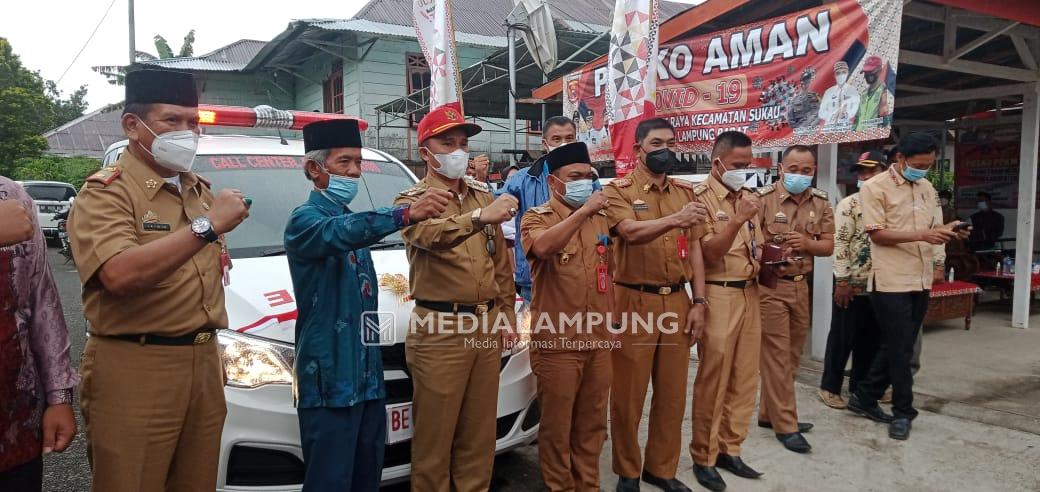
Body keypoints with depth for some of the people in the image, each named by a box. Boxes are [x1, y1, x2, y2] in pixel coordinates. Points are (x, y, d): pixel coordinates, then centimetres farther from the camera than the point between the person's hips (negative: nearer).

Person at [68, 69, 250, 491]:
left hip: (203, 365, 7)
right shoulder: (106, 194, -10)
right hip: (134, 374, -7)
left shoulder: (199, 190, 14)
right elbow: (120, 275, -28)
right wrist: (207, 225, -26)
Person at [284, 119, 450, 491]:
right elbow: (338, 234, -33)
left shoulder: (352, 220, 17)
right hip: (329, 380, -8)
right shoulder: (304, 219, -9)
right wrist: (406, 215, -49)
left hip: (368, 377, 8)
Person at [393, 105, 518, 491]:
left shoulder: (483, 197, 14)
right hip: (440, 330, -5)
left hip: (487, 326, 5)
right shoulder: (412, 201, -4)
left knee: (479, 431, 14)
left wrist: (506, 315, 11)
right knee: (435, 434, 3)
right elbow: (430, 236, -29)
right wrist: (479, 217, -46)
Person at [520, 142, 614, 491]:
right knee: (557, 425, 6)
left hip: (599, 339, 5)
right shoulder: (537, 217, -5)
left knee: (591, 423, 16)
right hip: (557, 341, -5)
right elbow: (543, 247, -29)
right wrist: (583, 211, -26)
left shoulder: (601, 219, 12)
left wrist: (611, 318, 19)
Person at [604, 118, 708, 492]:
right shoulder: (618, 190, -4)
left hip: (677, 301, 5)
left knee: (672, 392, 12)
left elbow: (695, 248, 10)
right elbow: (631, 232, -23)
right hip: (635, 301, -5)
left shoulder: (685, 192, 12)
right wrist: (675, 219, -41)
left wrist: (698, 302, 3)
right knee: (628, 393, 4)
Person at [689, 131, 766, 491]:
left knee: (745, 377, 11)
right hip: (719, 295, -7)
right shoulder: (701, 198, -8)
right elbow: (709, 253, -14)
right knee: (713, 379, -1)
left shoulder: (748, 198, 14)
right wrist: (738, 220, -24)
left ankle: (729, 449, 24)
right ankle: (703, 457, 12)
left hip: (749, 293, 7)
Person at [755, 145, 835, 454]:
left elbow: (828, 245, 7)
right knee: (777, 355, -3)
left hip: (801, 286, 6)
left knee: (792, 354, 13)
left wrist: (807, 244, -13)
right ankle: (785, 425, 5)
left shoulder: (821, 202, 7)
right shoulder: (763, 198, -10)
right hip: (769, 286, -6)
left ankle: (770, 413, 27)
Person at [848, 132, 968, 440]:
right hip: (891, 281, -7)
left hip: (921, 280, 7)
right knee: (900, 348, 0)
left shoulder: (927, 188, 12)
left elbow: (935, 227, 18)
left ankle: (865, 397, 27)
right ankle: (903, 412, 15)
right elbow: (876, 234, -15)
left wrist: (951, 233, -4)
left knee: (897, 346, 13)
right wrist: (921, 235, -23)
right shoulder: (875, 187, -9)